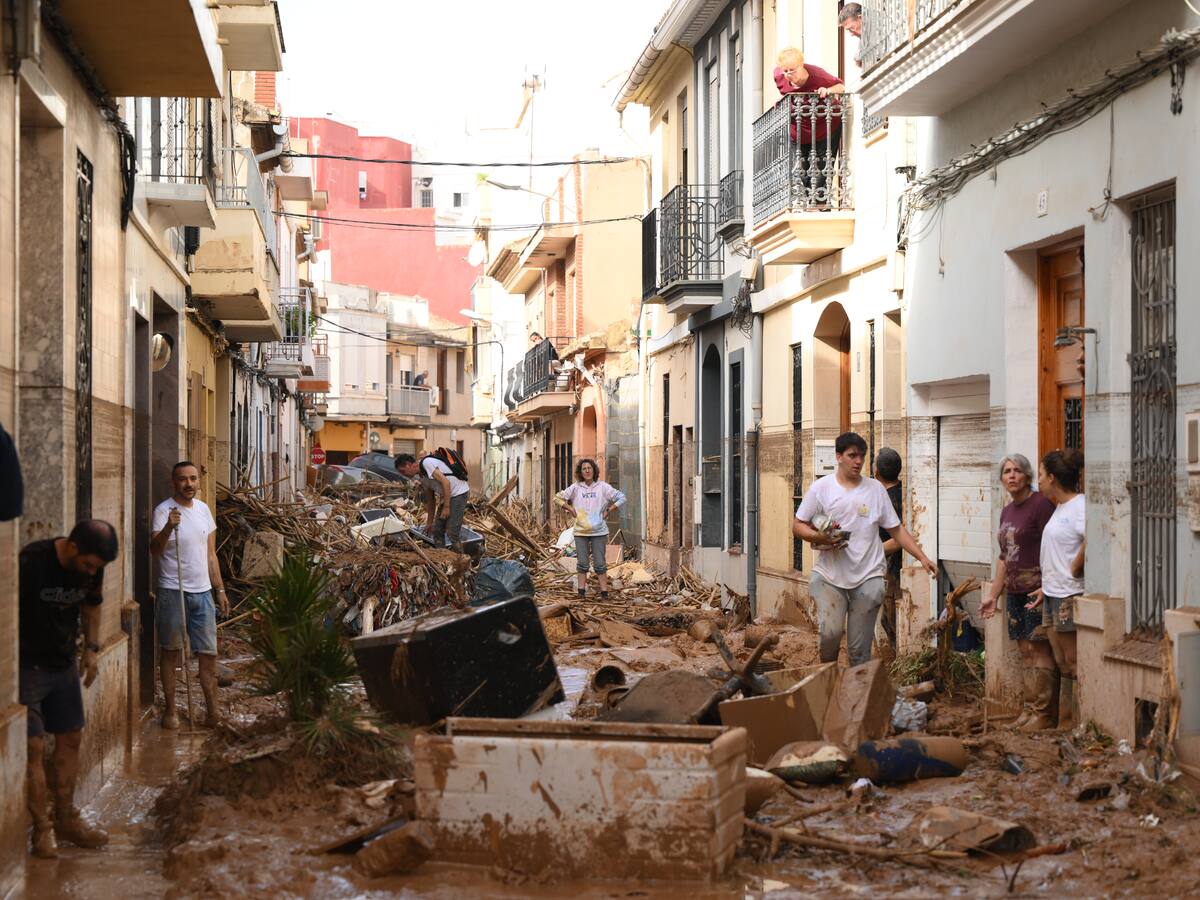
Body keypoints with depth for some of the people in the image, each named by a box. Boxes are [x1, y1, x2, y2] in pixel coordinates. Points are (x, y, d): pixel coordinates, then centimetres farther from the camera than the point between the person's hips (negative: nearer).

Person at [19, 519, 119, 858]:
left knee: (70, 739, 10)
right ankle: (42, 829, 1)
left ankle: (66, 819, 22)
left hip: (64, 664, 6)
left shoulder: (91, 568, -6)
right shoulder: (31, 563, -26)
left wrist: (91, 648, 5)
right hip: (26, 666, -6)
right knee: (33, 747, -7)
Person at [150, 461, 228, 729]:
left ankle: (212, 708, 8)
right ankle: (170, 709, 13)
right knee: (170, 651, 4)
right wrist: (168, 528, -41)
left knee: (209, 652, 4)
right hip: (173, 593, -5)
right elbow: (155, 549, -23)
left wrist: (220, 589, 14)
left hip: (202, 592, 5)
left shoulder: (203, 509, 10)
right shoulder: (164, 511, -9)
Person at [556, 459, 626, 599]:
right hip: (580, 531, 1)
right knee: (582, 563, 6)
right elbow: (558, 498, 9)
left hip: (599, 531, -1)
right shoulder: (575, 487, 2)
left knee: (599, 564, 1)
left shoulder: (603, 487, 0)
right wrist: (570, 509, 1)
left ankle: (604, 592, 5)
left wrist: (608, 510, -1)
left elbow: (621, 498, 4)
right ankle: (582, 591, 12)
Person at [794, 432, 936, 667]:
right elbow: (798, 526, 5)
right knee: (830, 632, -18)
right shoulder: (821, 487, 2)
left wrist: (923, 557, 0)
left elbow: (896, 530, 10)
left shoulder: (875, 489, 8)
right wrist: (818, 537, -16)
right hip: (829, 576, -2)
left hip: (867, 578, 2)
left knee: (859, 649, 3)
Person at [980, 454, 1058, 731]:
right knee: (1025, 650, 10)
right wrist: (993, 594, 24)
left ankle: (1044, 713, -2)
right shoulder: (1007, 511, 17)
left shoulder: (1041, 504, -9)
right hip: (1015, 591, 8)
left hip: (1037, 590, -8)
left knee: (1039, 650, -7)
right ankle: (1028, 709, 15)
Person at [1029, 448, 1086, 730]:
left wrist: (1075, 570, -23)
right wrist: (1046, 588, 17)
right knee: (1063, 664, 13)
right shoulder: (1060, 507, 16)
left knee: (1073, 664, -3)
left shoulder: (1079, 505, -15)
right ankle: (1064, 724, 19)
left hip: (1070, 596, -10)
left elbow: (1091, 539, -34)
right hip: (1053, 596, 10)